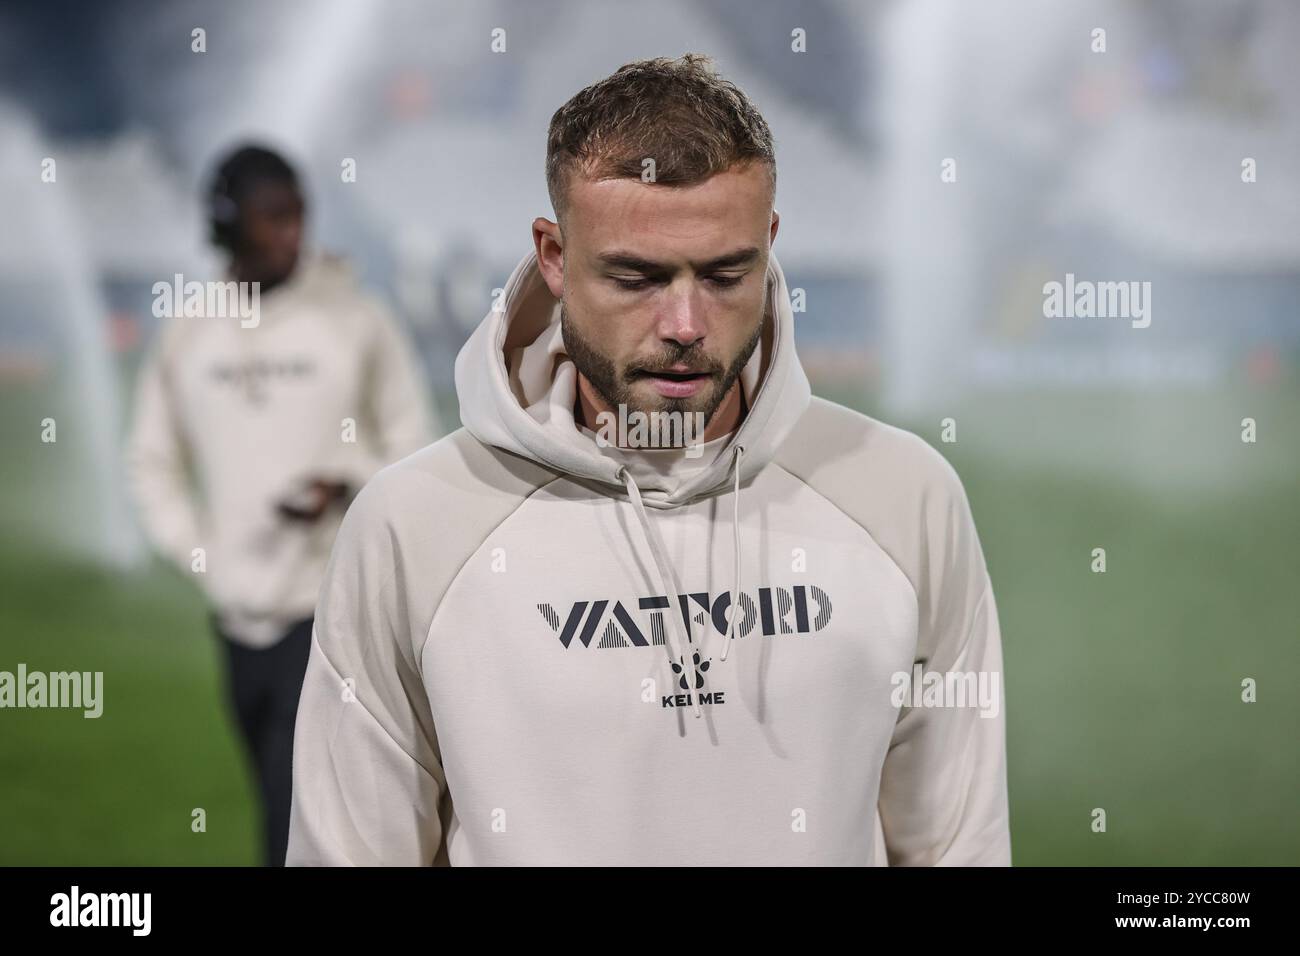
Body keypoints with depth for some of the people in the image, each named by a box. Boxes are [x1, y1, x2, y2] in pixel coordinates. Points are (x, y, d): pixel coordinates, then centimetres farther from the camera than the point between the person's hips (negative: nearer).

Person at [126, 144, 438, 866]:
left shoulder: (356, 321, -5)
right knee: (281, 800, 15)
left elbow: (414, 451, 1)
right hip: (239, 616, 4)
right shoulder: (185, 338, 5)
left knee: (295, 821, -12)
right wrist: (197, 552, 4)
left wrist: (347, 489, -17)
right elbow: (152, 462, 16)